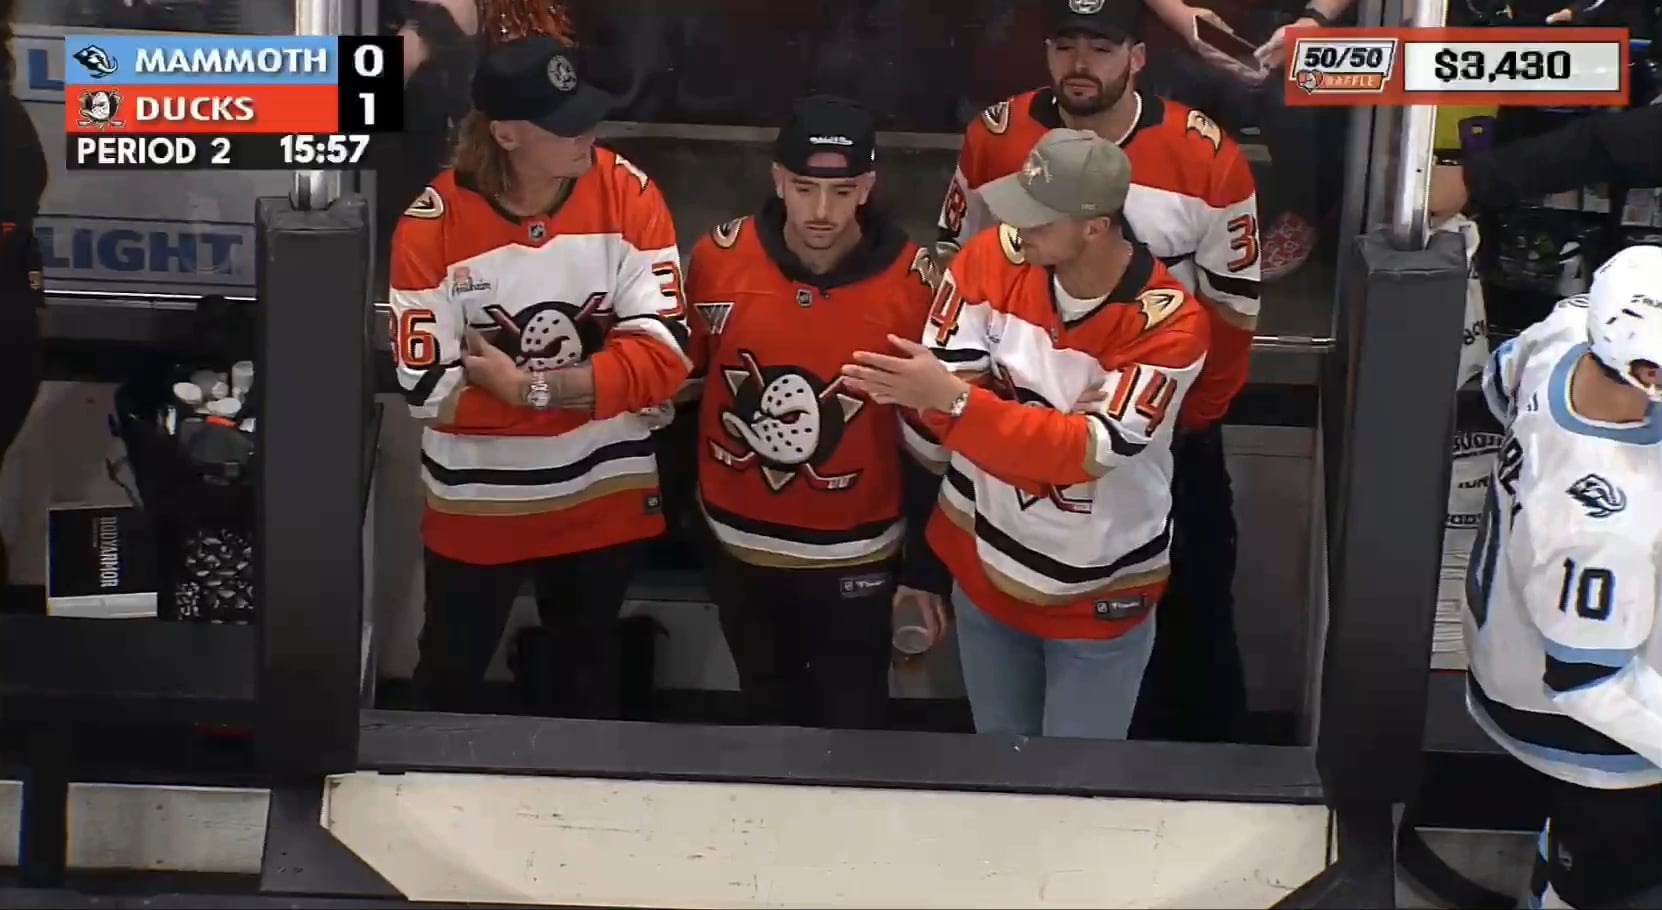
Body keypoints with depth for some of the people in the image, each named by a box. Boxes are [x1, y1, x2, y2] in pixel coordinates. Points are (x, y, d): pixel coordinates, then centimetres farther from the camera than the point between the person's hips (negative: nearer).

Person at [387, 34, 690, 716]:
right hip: (477, 502, -1)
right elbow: (429, 388, -20)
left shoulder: (628, 195, -14)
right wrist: (587, 386, -23)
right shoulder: (433, 223, -18)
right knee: (450, 674, 18)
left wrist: (533, 385, -26)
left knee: (592, 669, 24)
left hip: (603, 493, 2)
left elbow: (664, 355, -17)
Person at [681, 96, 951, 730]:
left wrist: (925, 567, -4)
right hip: (738, 545, 2)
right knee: (768, 715, 23)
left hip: (854, 555, -2)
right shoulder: (719, 258, -12)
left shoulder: (911, 281, -17)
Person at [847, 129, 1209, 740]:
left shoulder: (1169, 323, -23)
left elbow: (1089, 449, -31)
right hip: (984, 569, 3)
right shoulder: (993, 258, -14)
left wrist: (952, 398, -39)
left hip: (1099, 597, -3)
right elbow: (938, 394, -14)